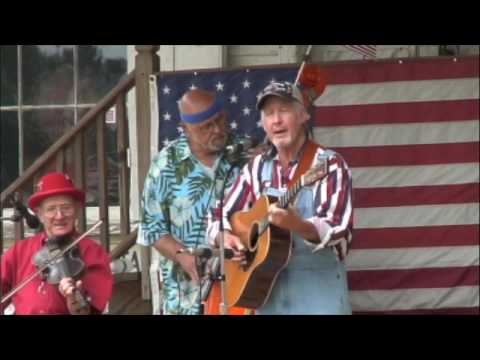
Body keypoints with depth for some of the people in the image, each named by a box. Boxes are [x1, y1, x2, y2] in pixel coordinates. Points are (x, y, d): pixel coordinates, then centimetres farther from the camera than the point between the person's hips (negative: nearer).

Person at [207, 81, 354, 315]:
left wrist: (297, 225, -36)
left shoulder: (330, 165, -7)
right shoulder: (257, 167, 9)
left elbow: (339, 232, -18)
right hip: (267, 291, 5)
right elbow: (220, 218, 13)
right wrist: (226, 238, -9)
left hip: (319, 293, -5)